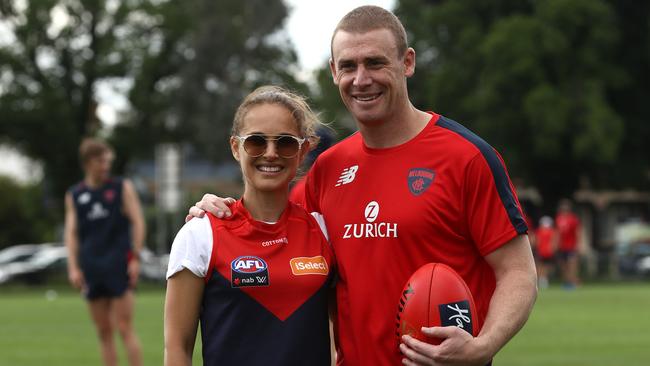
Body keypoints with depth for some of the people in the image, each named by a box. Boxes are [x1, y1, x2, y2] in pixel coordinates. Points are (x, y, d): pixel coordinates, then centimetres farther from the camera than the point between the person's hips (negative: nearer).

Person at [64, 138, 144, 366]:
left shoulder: (122, 188, 3)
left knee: (124, 328, -7)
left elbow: (137, 222, 0)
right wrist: (73, 267, -2)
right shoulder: (74, 195, 10)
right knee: (103, 332, 5)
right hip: (91, 268, 3)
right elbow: (71, 232, 8)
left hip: (119, 266, -3)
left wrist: (135, 258, -9)